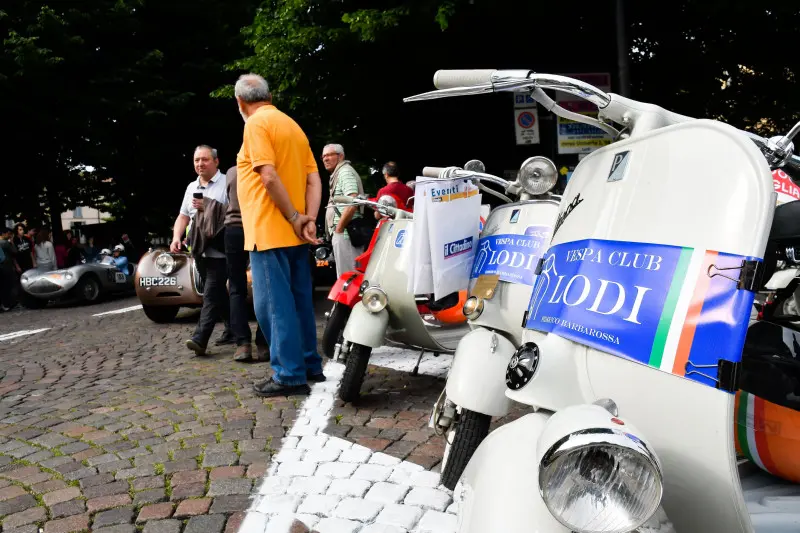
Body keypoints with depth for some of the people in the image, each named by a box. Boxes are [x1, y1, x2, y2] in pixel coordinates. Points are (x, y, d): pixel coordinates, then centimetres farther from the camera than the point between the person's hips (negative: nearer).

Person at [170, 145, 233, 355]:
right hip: (200, 250, 7)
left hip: (219, 251, -7)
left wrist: (208, 207, -15)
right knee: (219, 293, 13)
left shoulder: (227, 183, -4)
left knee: (211, 295, -12)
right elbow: (183, 216, 20)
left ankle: (200, 339, -17)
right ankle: (233, 330, 24)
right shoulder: (191, 187, 18)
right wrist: (176, 237, 4)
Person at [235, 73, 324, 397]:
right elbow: (313, 179, 9)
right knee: (299, 301, 13)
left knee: (274, 305, -5)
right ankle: (309, 366, 21)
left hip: (270, 230, -9)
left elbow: (269, 176, -20)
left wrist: (294, 218, -13)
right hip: (293, 232, 9)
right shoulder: (292, 125, 17)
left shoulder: (256, 124, -8)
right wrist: (309, 220, -2)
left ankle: (289, 375, -2)